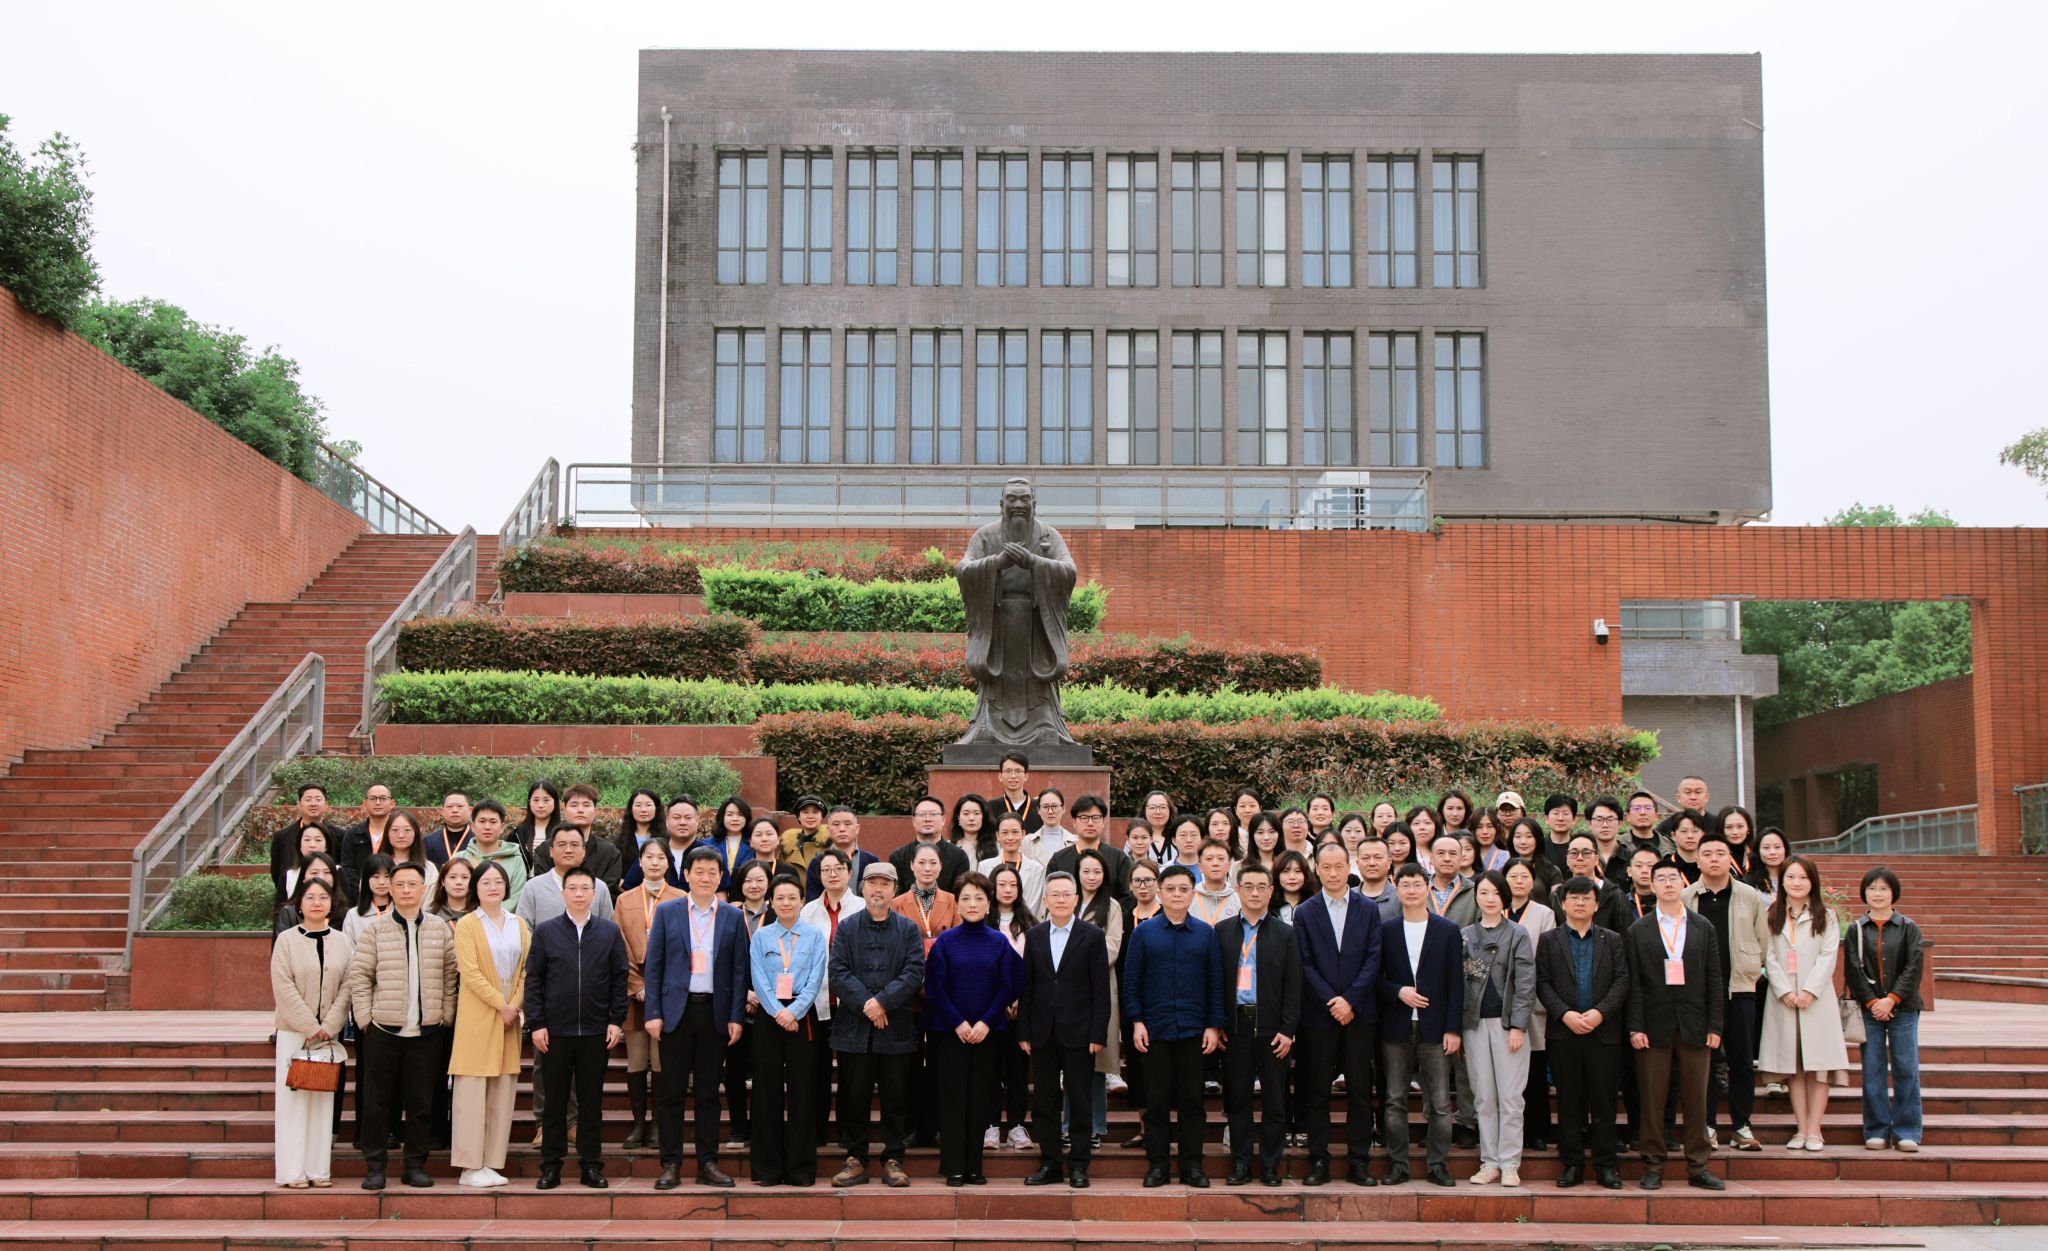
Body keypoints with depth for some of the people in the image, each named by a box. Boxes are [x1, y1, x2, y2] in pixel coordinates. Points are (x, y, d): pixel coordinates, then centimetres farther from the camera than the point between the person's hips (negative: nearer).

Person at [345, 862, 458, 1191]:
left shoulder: (440, 929, 6)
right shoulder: (374, 930, 1)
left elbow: (450, 976, 8)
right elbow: (359, 975, 0)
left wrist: (446, 1015, 2)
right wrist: (364, 1016, -6)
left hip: (427, 1031, 1)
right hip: (383, 1029, -1)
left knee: (421, 1102, 6)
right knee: (375, 1101, 3)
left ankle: (415, 1164, 15)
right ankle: (374, 1165, 11)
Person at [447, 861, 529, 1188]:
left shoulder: (519, 925, 13)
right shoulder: (467, 924, -2)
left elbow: (526, 970, 9)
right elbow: (469, 972, -10)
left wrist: (515, 1005, -6)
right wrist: (501, 1005, -13)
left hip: (509, 1017, 5)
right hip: (476, 1017, -5)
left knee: (503, 1093, 4)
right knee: (472, 1091, -5)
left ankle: (492, 1163, 9)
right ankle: (471, 1167, -2)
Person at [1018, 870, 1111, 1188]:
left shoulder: (1092, 936, -1)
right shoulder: (1034, 936, 9)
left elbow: (1100, 989, -3)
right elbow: (1026, 987, 8)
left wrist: (1097, 1034, -9)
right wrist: (1023, 1032, 2)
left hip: (1078, 1032, -3)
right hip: (1042, 1032, 3)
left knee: (1080, 1101, 2)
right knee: (1044, 1102, 6)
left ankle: (1078, 1165, 9)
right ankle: (1049, 1164, 14)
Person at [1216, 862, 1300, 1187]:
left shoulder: (1285, 934, 6)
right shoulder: (1222, 931, 8)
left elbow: (1293, 986, 2)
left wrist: (1288, 1030, -5)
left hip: (1271, 1027, -1)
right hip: (1235, 1024, 1)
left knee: (1274, 1100, 2)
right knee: (1237, 1098, 5)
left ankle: (1270, 1165, 10)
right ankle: (1240, 1163, 12)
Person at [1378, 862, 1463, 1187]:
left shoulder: (1448, 931, 4)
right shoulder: (1386, 930, 7)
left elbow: (1456, 983, 1)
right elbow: (1376, 977, 8)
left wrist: (1453, 1028, -5)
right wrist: (1398, 992, -12)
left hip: (1434, 1027, -1)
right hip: (1396, 1027, 1)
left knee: (1439, 1103, 0)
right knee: (1395, 1101, 4)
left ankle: (1438, 1164, 7)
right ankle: (1397, 1164, 11)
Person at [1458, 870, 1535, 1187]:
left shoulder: (1518, 935, 3)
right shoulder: (1465, 936, 11)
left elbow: (1525, 983, -3)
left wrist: (1518, 1025, -11)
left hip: (1507, 1023, -3)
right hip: (1474, 1023, 3)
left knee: (1510, 1097, -4)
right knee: (1483, 1097, 5)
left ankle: (1509, 1164, 1)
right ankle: (1489, 1162, 10)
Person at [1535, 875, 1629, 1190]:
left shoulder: (1613, 940, 10)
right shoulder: (1549, 940, 8)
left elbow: (1622, 981, 1)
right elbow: (1542, 983, 1)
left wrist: (1600, 1012, -13)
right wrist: (1565, 1014, -12)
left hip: (1603, 1031, 0)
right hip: (1564, 1032, 0)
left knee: (1603, 1099, 2)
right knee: (1568, 1100, 3)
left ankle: (1606, 1164, 9)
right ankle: (1571, 1163, 9)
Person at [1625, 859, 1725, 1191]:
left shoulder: (1703, 929, 10)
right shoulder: (1638, 931, 6)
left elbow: (1714, 981, 7)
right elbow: (1633, 984, 1)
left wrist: (1715, 1026, 0)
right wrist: (1635, 1027, -7)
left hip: (1694, 1026, 1)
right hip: (1654, 1026, -1)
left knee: (1696, 1100, 4)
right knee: (1652, 1100, 0)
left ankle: (1698, 1167, 11)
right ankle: (1653, 1166, 7)